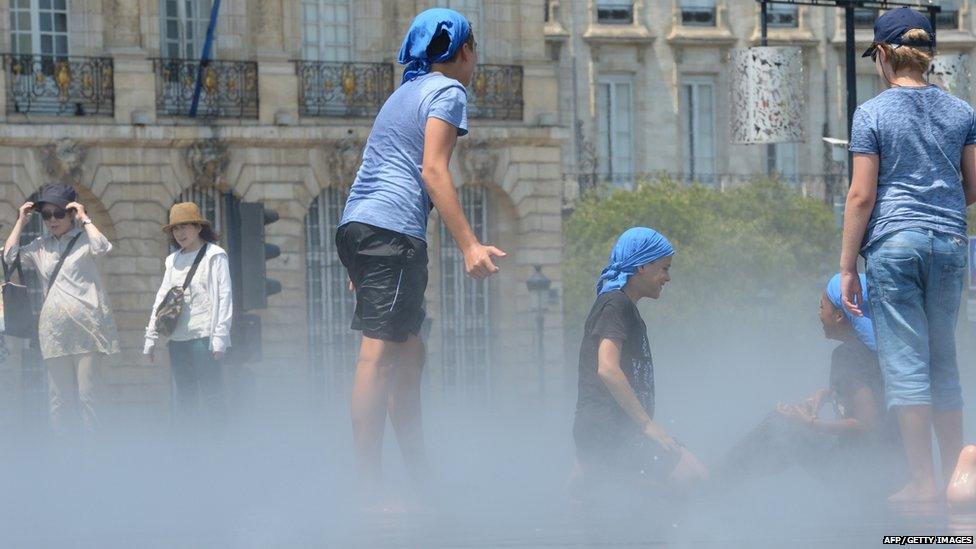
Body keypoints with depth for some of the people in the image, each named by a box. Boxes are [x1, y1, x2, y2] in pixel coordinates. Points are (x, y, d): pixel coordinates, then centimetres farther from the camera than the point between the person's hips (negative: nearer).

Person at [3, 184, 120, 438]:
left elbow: (103, 248, -17)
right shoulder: (41, 246, 17)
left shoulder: (83, 240, 3)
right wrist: (21, 222, 7)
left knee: (86, 396, -6)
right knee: (59, 398, 5)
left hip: (84, 328, -5)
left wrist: (84, 218, -9)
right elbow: (10, 256, 8)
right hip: (53, 329, 5)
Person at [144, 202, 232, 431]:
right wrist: (151, 338, 14)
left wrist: (220, 336, -13)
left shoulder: (215, 256, 2)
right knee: (184, 396, 6)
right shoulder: (174, 261, 18)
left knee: (211, 394, -8)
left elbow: (225, 297, -4)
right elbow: (161, 298, 20)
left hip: (203, 335, -6)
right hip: (177, 337, 6)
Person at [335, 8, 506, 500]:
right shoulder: (446, 91, 0)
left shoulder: (405, 92, 27)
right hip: (392, 229, -10)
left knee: (409, 356, 15)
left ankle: (421, 480, 17)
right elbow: (432, 170, -12)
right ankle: (369, 491, -20)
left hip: (356, 226, 10)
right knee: (380, 355, -14)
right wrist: (469, 246, -18)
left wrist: (359, 265, 27)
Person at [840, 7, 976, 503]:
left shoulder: (873, 115, -5)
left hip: (893, 241, -4)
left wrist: (847, 267, -3)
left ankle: (923, 480, -4)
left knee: (905, 360, -2)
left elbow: (861, 196, -7)